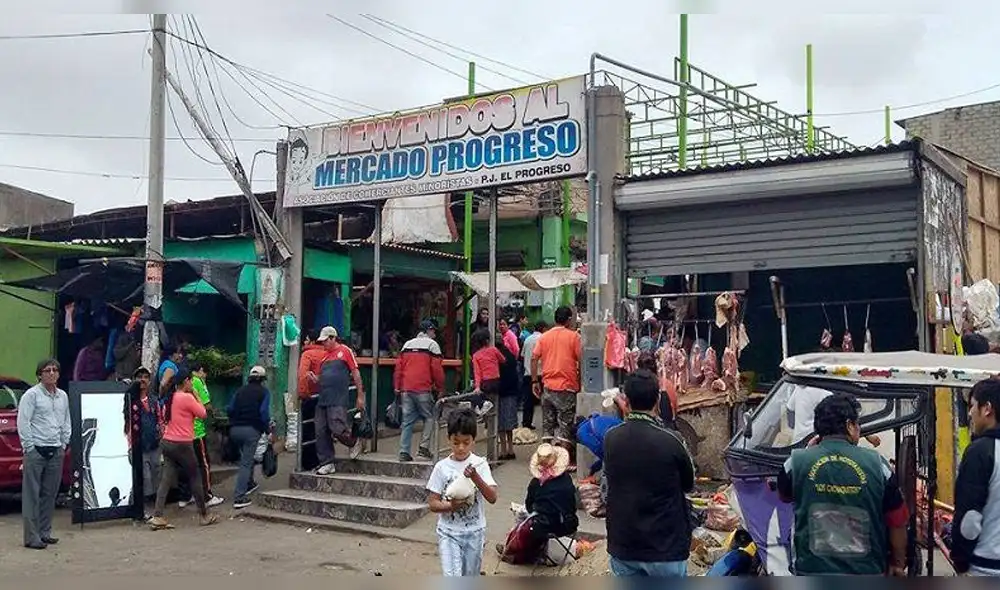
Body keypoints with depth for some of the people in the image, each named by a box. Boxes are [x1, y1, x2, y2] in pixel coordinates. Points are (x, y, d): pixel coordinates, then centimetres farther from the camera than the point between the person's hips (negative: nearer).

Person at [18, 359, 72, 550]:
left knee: (50, 494, 9)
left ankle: (45, 532, 18)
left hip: (56, 452, 6)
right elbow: (23, 422, -8)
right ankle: (32, 537, -3)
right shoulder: (32, 394, -5)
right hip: (36, 451, -6)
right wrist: (29, 447, -10)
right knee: (32, 495, -4)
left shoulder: (63, 396, 14)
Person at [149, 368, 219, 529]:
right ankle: (205, 515, 17)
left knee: (166, 480, 4)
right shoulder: (187, 397, -14)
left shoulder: (169, 398, 10)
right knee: (195, 478, 7)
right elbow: (202, 413, -6)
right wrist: (195, 394, 0)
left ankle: (157, 517, -5)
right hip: (182, 444, -7)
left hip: (167, 442, 7)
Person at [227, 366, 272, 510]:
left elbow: (229, 409, 9)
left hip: (235, 429, 5)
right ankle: (239, 497, -11)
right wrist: (268, 429, -1)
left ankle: (249, 484, 38)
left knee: (246, 458, 27)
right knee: (246, 462, -5)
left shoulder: (240, 391, 15)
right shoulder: (264, 392, 2)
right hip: (251, 430, -5)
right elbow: (264, 413, -9)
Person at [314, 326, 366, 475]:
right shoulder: (325, 356, 20)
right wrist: (315, 378, 2)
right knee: (321, 433, 2)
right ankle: (327, 464, 10)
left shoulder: (345, 351, 2)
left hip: (338, 401, -7)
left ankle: (354, 443, 16)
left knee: (338, 430, -14)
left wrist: (360, 396, -3)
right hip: (322, 400, 7)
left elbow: (355, 373, 0)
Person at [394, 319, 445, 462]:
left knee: (407, 421, 7)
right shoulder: (432, 344, 0)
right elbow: (437, 369, -6)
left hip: (406, 390, 5)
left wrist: (397, 388, 15)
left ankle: (404, 452, 3)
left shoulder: (407, 344, 17)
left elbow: (398, 368, 13)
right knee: (429, 417, 8)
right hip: (423, 390, -5)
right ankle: (424, 447, -2)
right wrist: (440, 389, 2)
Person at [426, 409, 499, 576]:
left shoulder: (480, 464, -5)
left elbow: (492, 498, -13)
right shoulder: (442, 467, -5)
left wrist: (475, 477, -27)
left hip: (474, 532, 1)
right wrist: (451, 505, -22)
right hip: (449, 532, -1)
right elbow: (432, 503, -3)